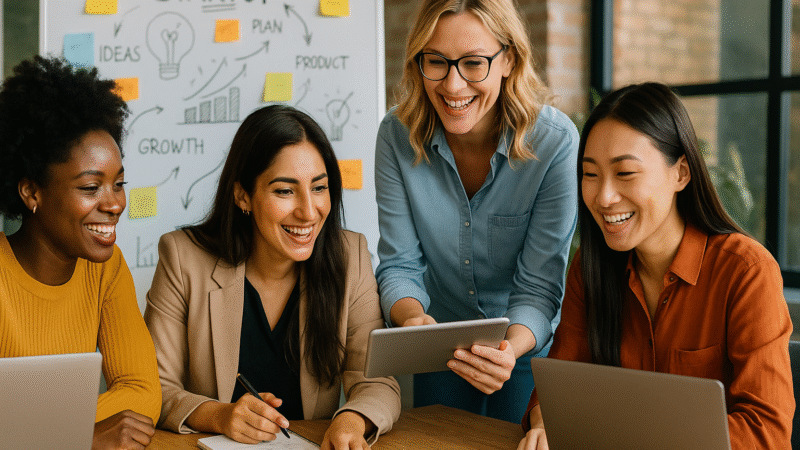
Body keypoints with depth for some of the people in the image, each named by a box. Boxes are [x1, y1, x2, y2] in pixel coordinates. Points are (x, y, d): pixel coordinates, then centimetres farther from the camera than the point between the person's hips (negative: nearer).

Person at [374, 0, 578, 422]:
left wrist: (510, 348, -45)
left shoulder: (556, 142, -26)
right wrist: (412, 317, -37)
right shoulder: (397, 135, -18)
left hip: (530, 346, -2)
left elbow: (539, 284, -24)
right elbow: (400, 263, -15)